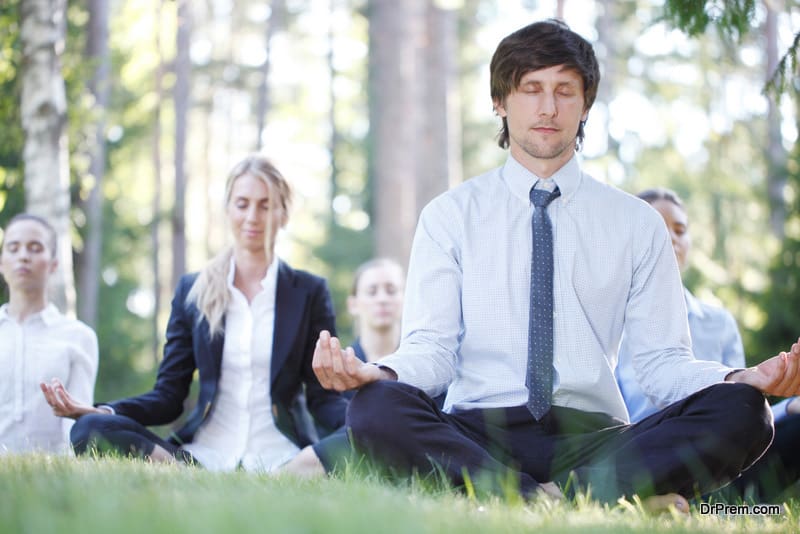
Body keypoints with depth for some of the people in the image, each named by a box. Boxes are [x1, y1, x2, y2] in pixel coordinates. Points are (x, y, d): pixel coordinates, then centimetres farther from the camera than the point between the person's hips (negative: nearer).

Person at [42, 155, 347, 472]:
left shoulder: (309, 292, 9)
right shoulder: (192, 291, 13)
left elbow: (323, 398, 5)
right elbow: (169, 397, 9)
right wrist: (98, 412, -10)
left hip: (280, 457, -2)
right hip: (204, 453, 2)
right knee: (90, 429, -26)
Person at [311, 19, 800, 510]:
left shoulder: (639, 224, 13)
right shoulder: (449, 216, 11)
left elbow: (662, 359, 7)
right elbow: (432, 346, 2)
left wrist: (740, 380, -15)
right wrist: (381, 373, -22)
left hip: (593, 435, 1)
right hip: (479, 431, 0)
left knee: (740, 411, -25)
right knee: (376, 407, -33)